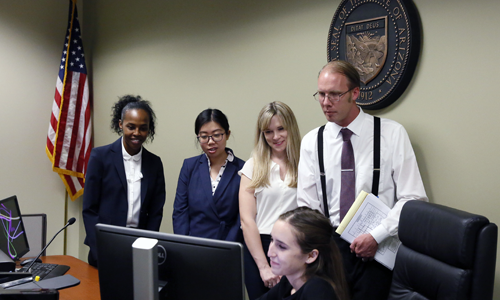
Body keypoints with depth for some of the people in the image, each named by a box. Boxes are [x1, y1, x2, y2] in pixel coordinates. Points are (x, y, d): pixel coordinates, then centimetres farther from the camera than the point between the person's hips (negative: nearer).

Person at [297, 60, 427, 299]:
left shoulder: (392, 134, -1)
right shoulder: (311, 142, 5)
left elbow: (413, 197, -3)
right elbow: (307, 204, 5)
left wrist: (377, 235, -13)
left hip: (377, 247, -1)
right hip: (329, 245, 2)